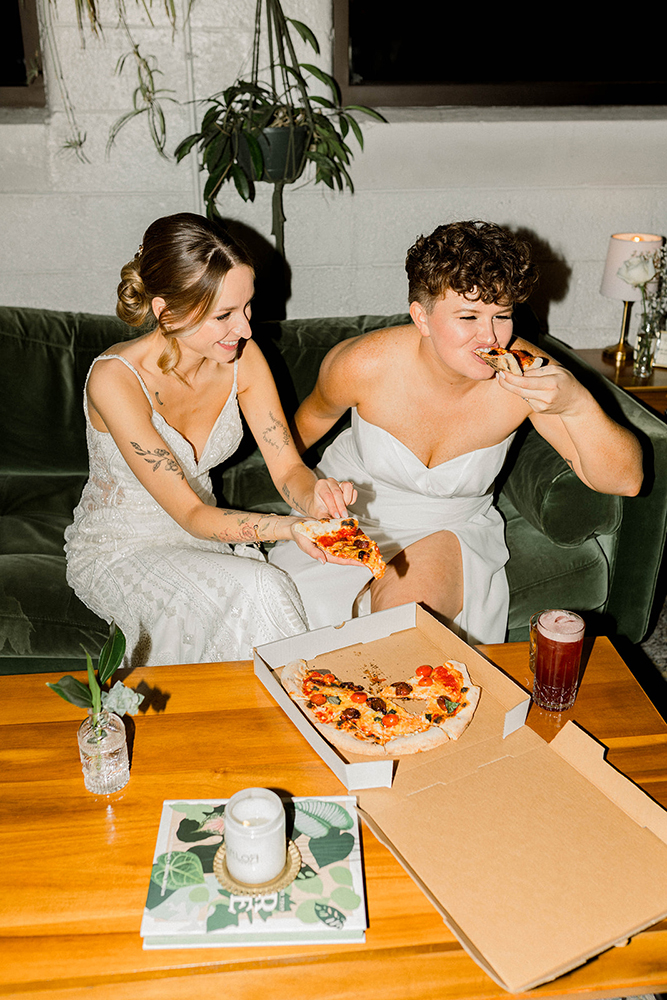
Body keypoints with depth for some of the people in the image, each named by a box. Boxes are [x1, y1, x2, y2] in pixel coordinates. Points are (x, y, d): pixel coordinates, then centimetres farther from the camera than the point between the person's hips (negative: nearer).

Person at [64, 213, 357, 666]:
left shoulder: (241, 357, -11)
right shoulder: (115, 378, -27)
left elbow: (288, 467, -8)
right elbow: (190, 513, -27)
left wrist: (315, 495, -32)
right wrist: (291, 528, -42)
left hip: (207, 533, 5)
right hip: (118, 553, -4)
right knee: (258, 591, -28)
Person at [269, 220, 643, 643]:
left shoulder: (528, 377, -23)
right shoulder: (364, 364, -24)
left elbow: (625, 480, -22)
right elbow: (315, 416, 1)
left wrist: (577, 405, -40)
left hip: (454, 528, 0)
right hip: (355, 512, 0)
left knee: (415, 600, -30)